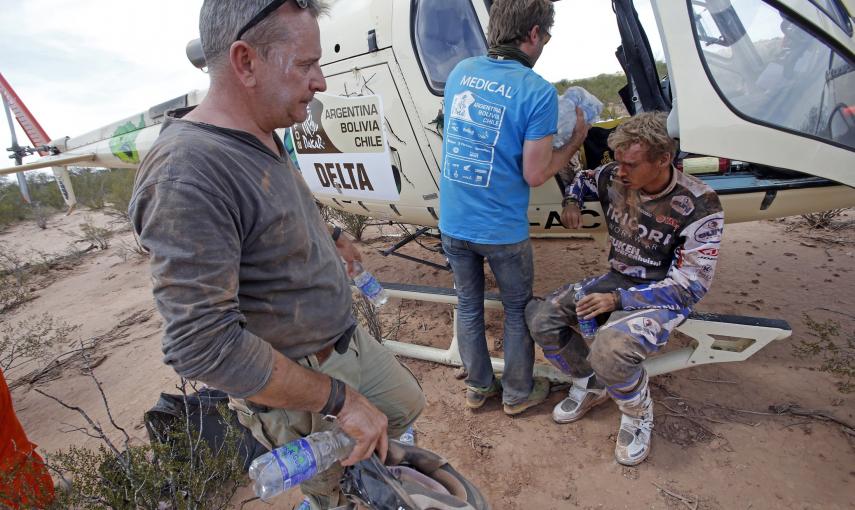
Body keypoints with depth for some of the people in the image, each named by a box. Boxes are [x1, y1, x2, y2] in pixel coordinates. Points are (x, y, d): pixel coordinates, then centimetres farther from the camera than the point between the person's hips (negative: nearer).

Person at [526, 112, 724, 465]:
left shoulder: (699, 206, -22)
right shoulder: (614, 178, -6)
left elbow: (691, 285, -22)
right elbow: (583, 178, 19)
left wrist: (619, 300, -29)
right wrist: (572, 202, -6)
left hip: (665, 298, -6)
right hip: (616, 280, 6)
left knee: (611, 347, -37)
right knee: (540, 316, -12)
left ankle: (637, 416, -2)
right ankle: (591, 385, 12)